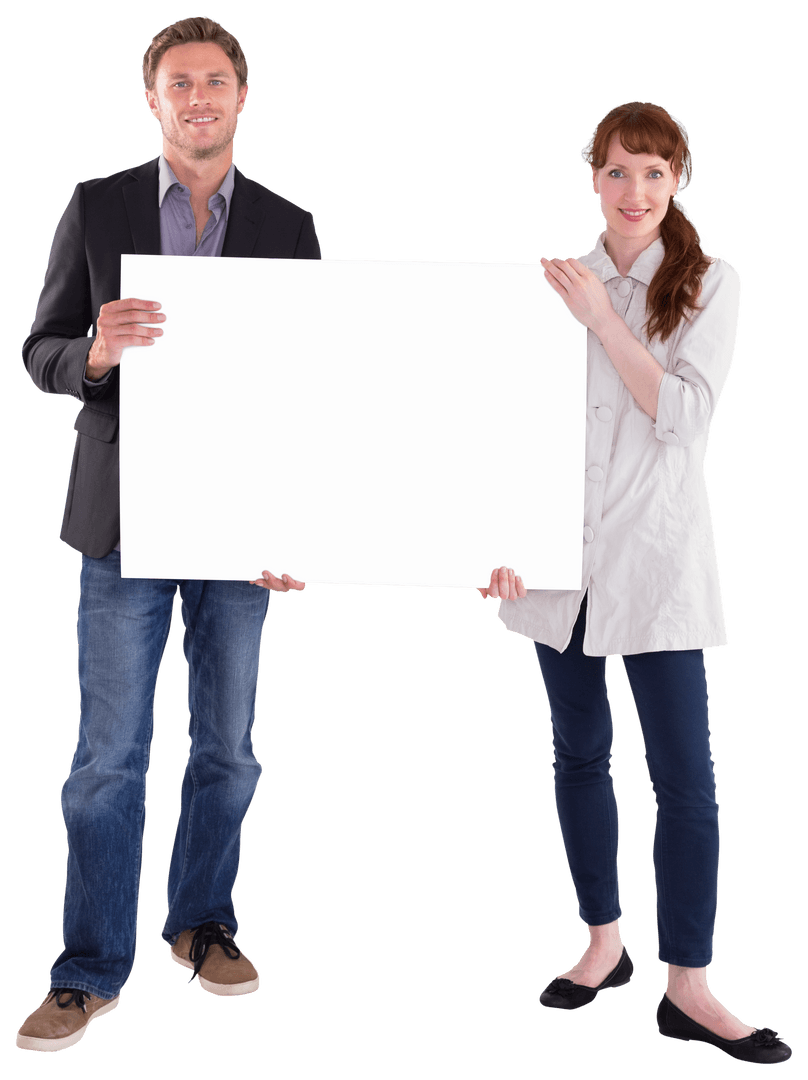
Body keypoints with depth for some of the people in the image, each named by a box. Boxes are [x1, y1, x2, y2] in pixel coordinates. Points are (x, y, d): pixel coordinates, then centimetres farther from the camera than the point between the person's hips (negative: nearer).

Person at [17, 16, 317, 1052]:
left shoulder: (288, 225, 5)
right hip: (125, 520, -1)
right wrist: (96, 352, -22)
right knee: (108, 755, 2)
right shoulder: (95, 207, 3)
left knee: (226, 747, 11)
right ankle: (91, 967, 14)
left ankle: (202, 922, 31)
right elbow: (41, 353, 2)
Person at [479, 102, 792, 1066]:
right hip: (562, 552, 3)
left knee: (684, 777, -4)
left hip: (656, 554, -3)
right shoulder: (560, 282, 7)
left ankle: (687, 990, 4)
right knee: (579, 754, 12)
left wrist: (601, 317, -14)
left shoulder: (710, 283, 0)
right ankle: (604, 943, 28)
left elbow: (683, 417, -11)